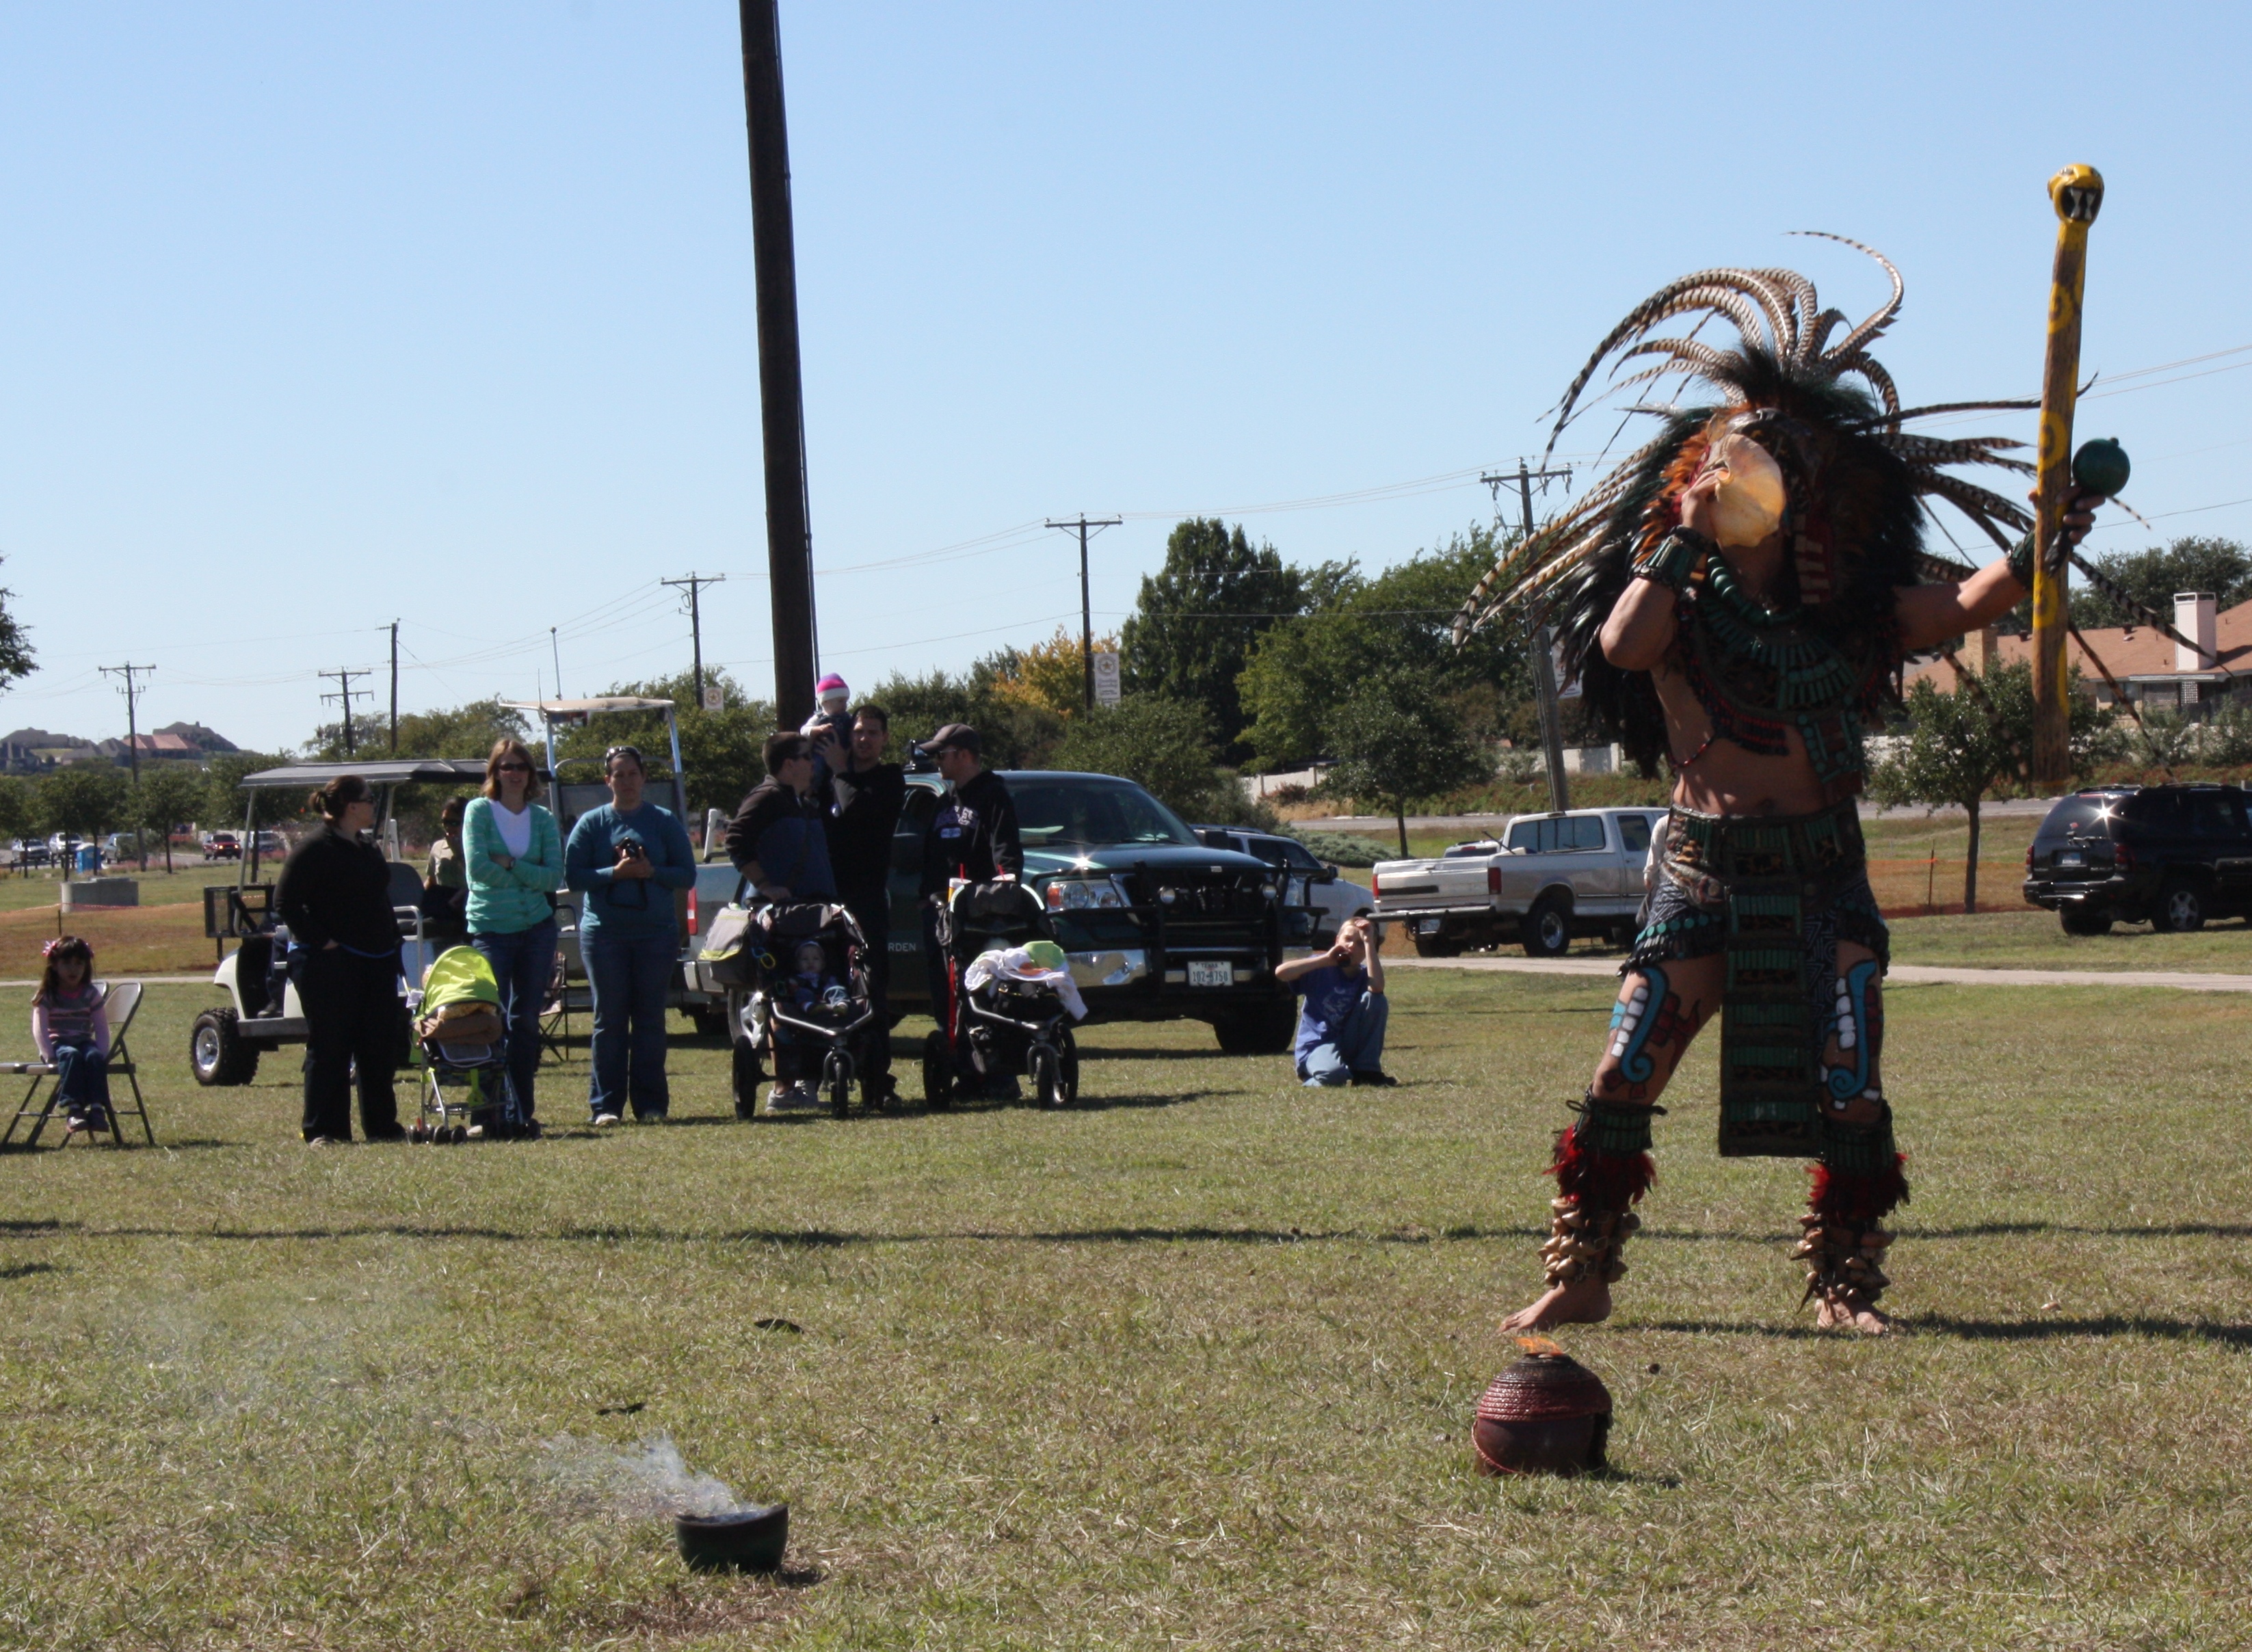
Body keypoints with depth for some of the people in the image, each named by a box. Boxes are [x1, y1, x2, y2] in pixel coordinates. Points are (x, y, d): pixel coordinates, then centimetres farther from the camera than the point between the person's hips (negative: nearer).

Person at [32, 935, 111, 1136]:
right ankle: (72, 1109, -48)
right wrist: (50, 1056, -21)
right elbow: (40, 1029, -8)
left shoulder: (91, 994, 8)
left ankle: (97, 1108, -41)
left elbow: (102, 1028, 4)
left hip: (85, 1042, 2)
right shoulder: (46, 996, 1)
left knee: (94, 1057, -32)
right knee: (71, 1056, -36)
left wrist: (101, 1054, -13)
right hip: (57, 1043, -2)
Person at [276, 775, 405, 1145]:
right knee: (329, 1048, -4)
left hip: (375, 961, 8)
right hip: (329, 963, -8)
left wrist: (391, 942, 13)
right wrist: (321, 940, -18)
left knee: (380, 1046, 9)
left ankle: (382, 1125, 17)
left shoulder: (367, 850, 16)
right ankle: (322, 1130, 2)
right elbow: (286, 901, -15)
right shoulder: (315, 847, -11)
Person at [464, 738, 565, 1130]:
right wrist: (530, 877, -6)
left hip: (536, 928, 3)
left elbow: (555, 877, -2)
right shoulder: (479, 811, 0)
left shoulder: (543, 819, 8)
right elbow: (477, 867, -13)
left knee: (527, 1022, 5)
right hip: (491, 928, -3)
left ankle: (523, 1112, 10)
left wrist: (511, 866, -13)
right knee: (493, 1022, -7)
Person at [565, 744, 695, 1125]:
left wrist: (651, 872, -13)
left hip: (656, 933, 1)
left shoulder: (665, 822, 8)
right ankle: (606, 1105, 2)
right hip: (603, 933, -1)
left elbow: (687, 875, 4)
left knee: (650, 1019, 2)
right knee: (609, 1020, -1)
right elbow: (574, 876, 0)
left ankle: (651, 1104, 6)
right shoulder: (592, 823, 7)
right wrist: (614, 873, -14)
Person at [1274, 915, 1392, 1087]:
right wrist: (1326, 960, -23)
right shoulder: (1321, 969, -5)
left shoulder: (1364, 975, 1)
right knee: (1334, 1075, -40)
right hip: (1316, 1047, -4)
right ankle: (1311, 1078, 0)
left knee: (1375, 999, -18)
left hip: (1351, 1046, 4)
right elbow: (1281, 972, -23)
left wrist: (1368, 942, -22)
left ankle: (1367, 1071, -9)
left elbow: (1377, 987, -25)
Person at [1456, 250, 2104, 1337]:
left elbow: (1957, 610, -5)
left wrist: (2033, 557, -20)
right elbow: (1621, 645, -21)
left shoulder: (1845, 609, 7)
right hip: (1703, 870, -1)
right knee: (1621, 1081, -5)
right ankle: (1581, 1275, 6)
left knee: (1850, 1092, -6)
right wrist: (1681, 542, -16)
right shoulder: (1682, 602, 1)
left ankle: (1844, 1284, 7)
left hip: (1822, 874, 2)